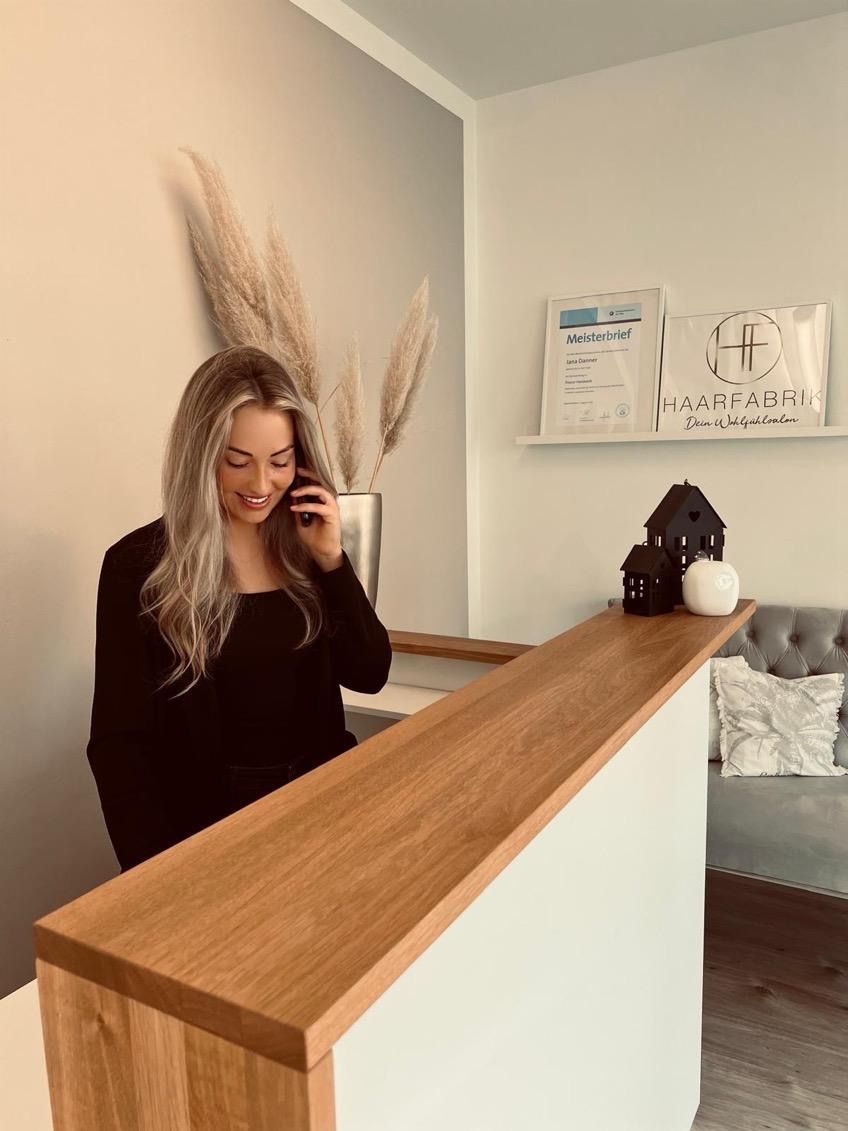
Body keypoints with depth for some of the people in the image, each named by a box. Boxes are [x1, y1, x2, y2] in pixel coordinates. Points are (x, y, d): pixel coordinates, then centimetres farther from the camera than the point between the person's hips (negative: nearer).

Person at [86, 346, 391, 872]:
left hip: (318, 799, 4)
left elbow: (369, 675, 2)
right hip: (205, 821, -3)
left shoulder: (307, 547, 3)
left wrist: (332, 560, -9)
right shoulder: (139, 564, -9)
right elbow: (119, 742, -8)